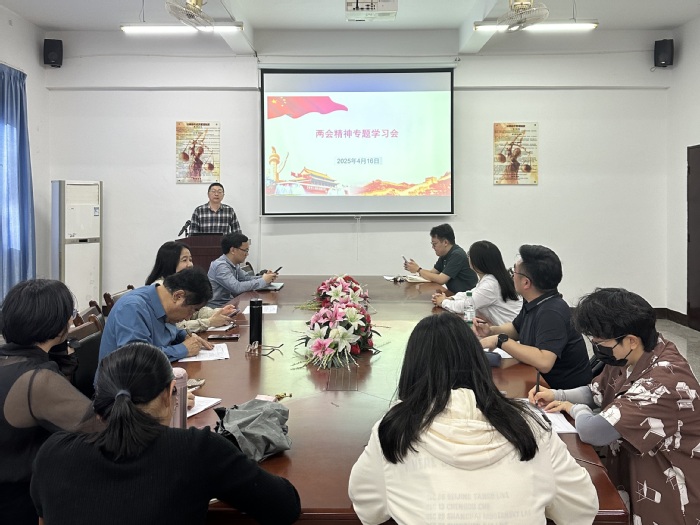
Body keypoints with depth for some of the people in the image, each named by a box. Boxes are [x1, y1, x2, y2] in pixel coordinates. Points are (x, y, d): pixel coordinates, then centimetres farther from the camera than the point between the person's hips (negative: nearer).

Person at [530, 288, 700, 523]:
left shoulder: (664, 382, -33)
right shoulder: (628, 357, -4)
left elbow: (591, 431, -35)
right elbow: (595, 392, 16)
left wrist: (575, 409, -13)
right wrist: (557, 395, -2)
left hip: (663, 497, -8)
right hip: (630, 471, 8)